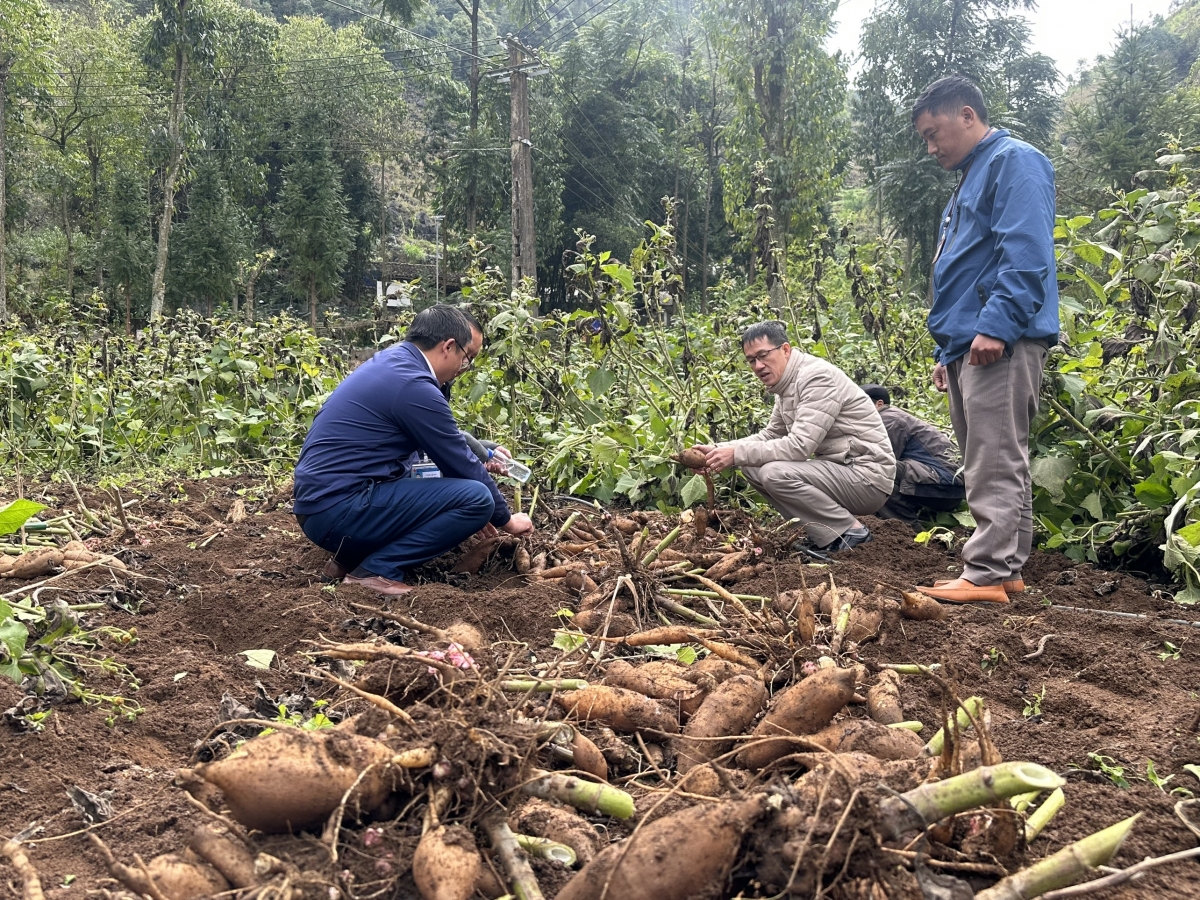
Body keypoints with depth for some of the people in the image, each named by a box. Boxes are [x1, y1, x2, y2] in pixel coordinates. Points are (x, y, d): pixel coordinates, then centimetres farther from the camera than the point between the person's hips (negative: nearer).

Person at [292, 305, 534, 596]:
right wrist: (505, 519, 6)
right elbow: (462, 465, -7)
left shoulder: (390, 363, 12)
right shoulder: (413, 387, -16)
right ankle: (376, 570, -11)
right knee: (477, 498, -15)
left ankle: (352, 555, 13)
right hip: (338, 511, -10)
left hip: (319, 502, 10)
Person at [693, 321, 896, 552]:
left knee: (775, 473, -26)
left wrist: (737, 453, -23)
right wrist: (718, 450, 2)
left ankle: (850, 532, -10)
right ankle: (822, 530, 6)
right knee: (751, 466, 3)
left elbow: (799, 446, -27)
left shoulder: (818, 376, -19)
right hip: (836, 469, 10)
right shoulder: (785, 385, 9)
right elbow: (769, 436, 17)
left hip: (868, 476, -10)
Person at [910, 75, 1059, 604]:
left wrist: (996, 326, -24)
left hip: (999, 344, -10)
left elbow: (1025, 254, -18)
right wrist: (947, 353, 23)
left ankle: (987, 574, -9)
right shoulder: (970, 179, 26)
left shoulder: (1014, 163, -4)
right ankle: (1007, 567, 17)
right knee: (992, 463, 11)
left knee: (995, 464, -11)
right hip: (968, 347, 10)